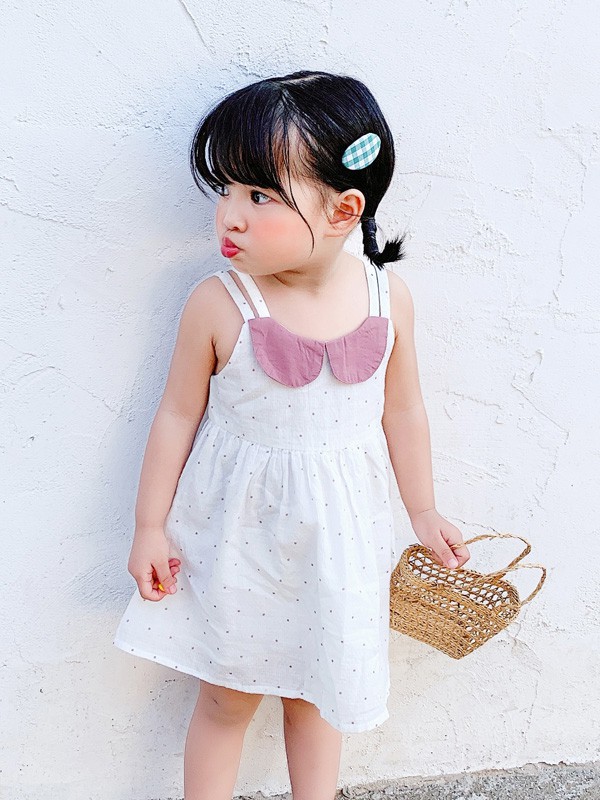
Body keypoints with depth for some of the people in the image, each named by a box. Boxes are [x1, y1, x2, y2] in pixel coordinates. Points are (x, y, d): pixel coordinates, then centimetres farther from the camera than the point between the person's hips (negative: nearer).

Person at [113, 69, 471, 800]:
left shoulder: (386, 298, -12)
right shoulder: (219, 304, -19)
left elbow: (403, 414, 2)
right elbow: (178, 416, -8)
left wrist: (423, 513, 11)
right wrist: (151, 527, -2)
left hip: (336, 535, 2)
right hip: (240, 534, -2)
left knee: (317, 689, 22)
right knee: (227, 699, 14)